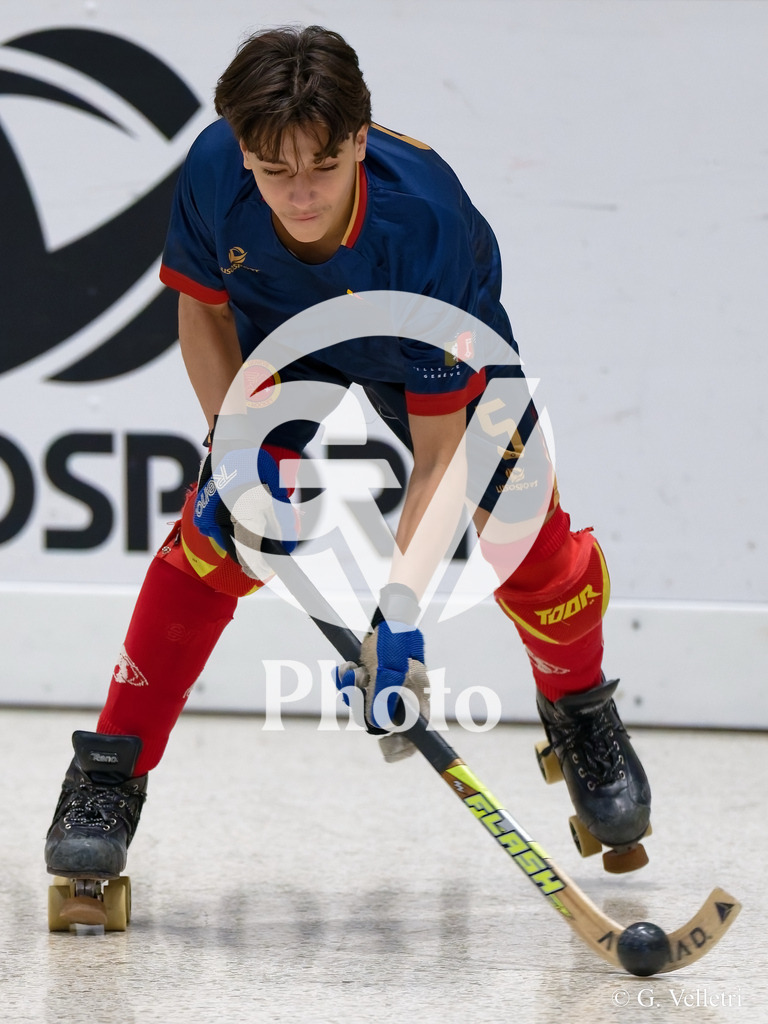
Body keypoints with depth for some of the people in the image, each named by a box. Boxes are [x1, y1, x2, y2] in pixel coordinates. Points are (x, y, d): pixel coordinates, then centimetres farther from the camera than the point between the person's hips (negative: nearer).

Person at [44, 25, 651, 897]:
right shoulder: (213, 172, -35)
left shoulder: (425, 223, -42)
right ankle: (109, 774, -8)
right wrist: (234, 445, -25)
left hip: (441, 343, -2)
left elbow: (440, 455, -38)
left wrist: (398, 607, -47)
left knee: (526, 540, -11)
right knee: (219, 532, -17)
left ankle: (579, 711, 21)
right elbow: (202, 305, -11)